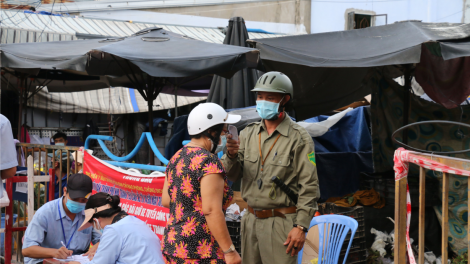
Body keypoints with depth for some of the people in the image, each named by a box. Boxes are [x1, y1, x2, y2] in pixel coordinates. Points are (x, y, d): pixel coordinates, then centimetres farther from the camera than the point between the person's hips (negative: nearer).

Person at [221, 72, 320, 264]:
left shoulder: (299, 138, -7)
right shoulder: (249, 133, 9)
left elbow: (309, 187, -10)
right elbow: (232, 175, 5)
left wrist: (301, 226, -17)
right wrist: (231, 156, -17)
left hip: (281, 222, -6)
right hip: (251, 220, 6)